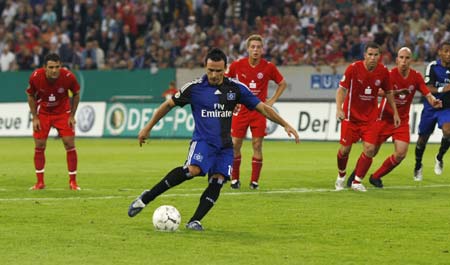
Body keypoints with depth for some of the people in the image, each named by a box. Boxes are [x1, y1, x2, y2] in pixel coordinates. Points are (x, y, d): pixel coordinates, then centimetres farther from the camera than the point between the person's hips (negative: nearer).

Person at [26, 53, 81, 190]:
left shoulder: (68, 76, -24)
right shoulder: (35, 77, -23)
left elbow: (76, 94, -4)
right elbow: (30, 96, -4)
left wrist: (72, 116, -6)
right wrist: (35, 118, -8)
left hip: (63, 112, -1)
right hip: (42, 113, 1)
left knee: (70, 144, -7)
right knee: (39, 146, -3)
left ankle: (73, 182, 4)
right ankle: (40, 182, 10)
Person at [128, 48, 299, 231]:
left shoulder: (236, 88, 1)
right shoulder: (194, 87, -4)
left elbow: (262, 107, 6)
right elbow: (168, 105, 8)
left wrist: (285, 125, 0)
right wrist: (148, 128, 10)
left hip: (224, 145, 4)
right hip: (202, 140, -4)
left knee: (217, 181, -17)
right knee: (193, 170, -30)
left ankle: (195, 221, -10)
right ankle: (146, 198, -23)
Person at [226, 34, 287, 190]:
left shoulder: (268, 67, -6)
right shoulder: (237, 65, -5)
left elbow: (282, 83, 9)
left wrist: (271, 101, 2)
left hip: (259, 110, -1)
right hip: (241, 110, 1)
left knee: (257, 145, -4)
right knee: (235, 144, -1)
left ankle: (255, 181, 5)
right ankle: (235, 179, 12)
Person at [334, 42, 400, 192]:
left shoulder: (383, 71, -8)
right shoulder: (354, 68, -16)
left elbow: (388, 92, 8)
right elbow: (341, 89, -10)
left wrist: (395, 112, 7)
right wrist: (339, 108, -24)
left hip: (370, 117, 2)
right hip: (351, 116, -2)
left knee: (370, 149, -11)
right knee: (345, 149, 3)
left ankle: (357, 182, 4)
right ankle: (341, 176, 34)